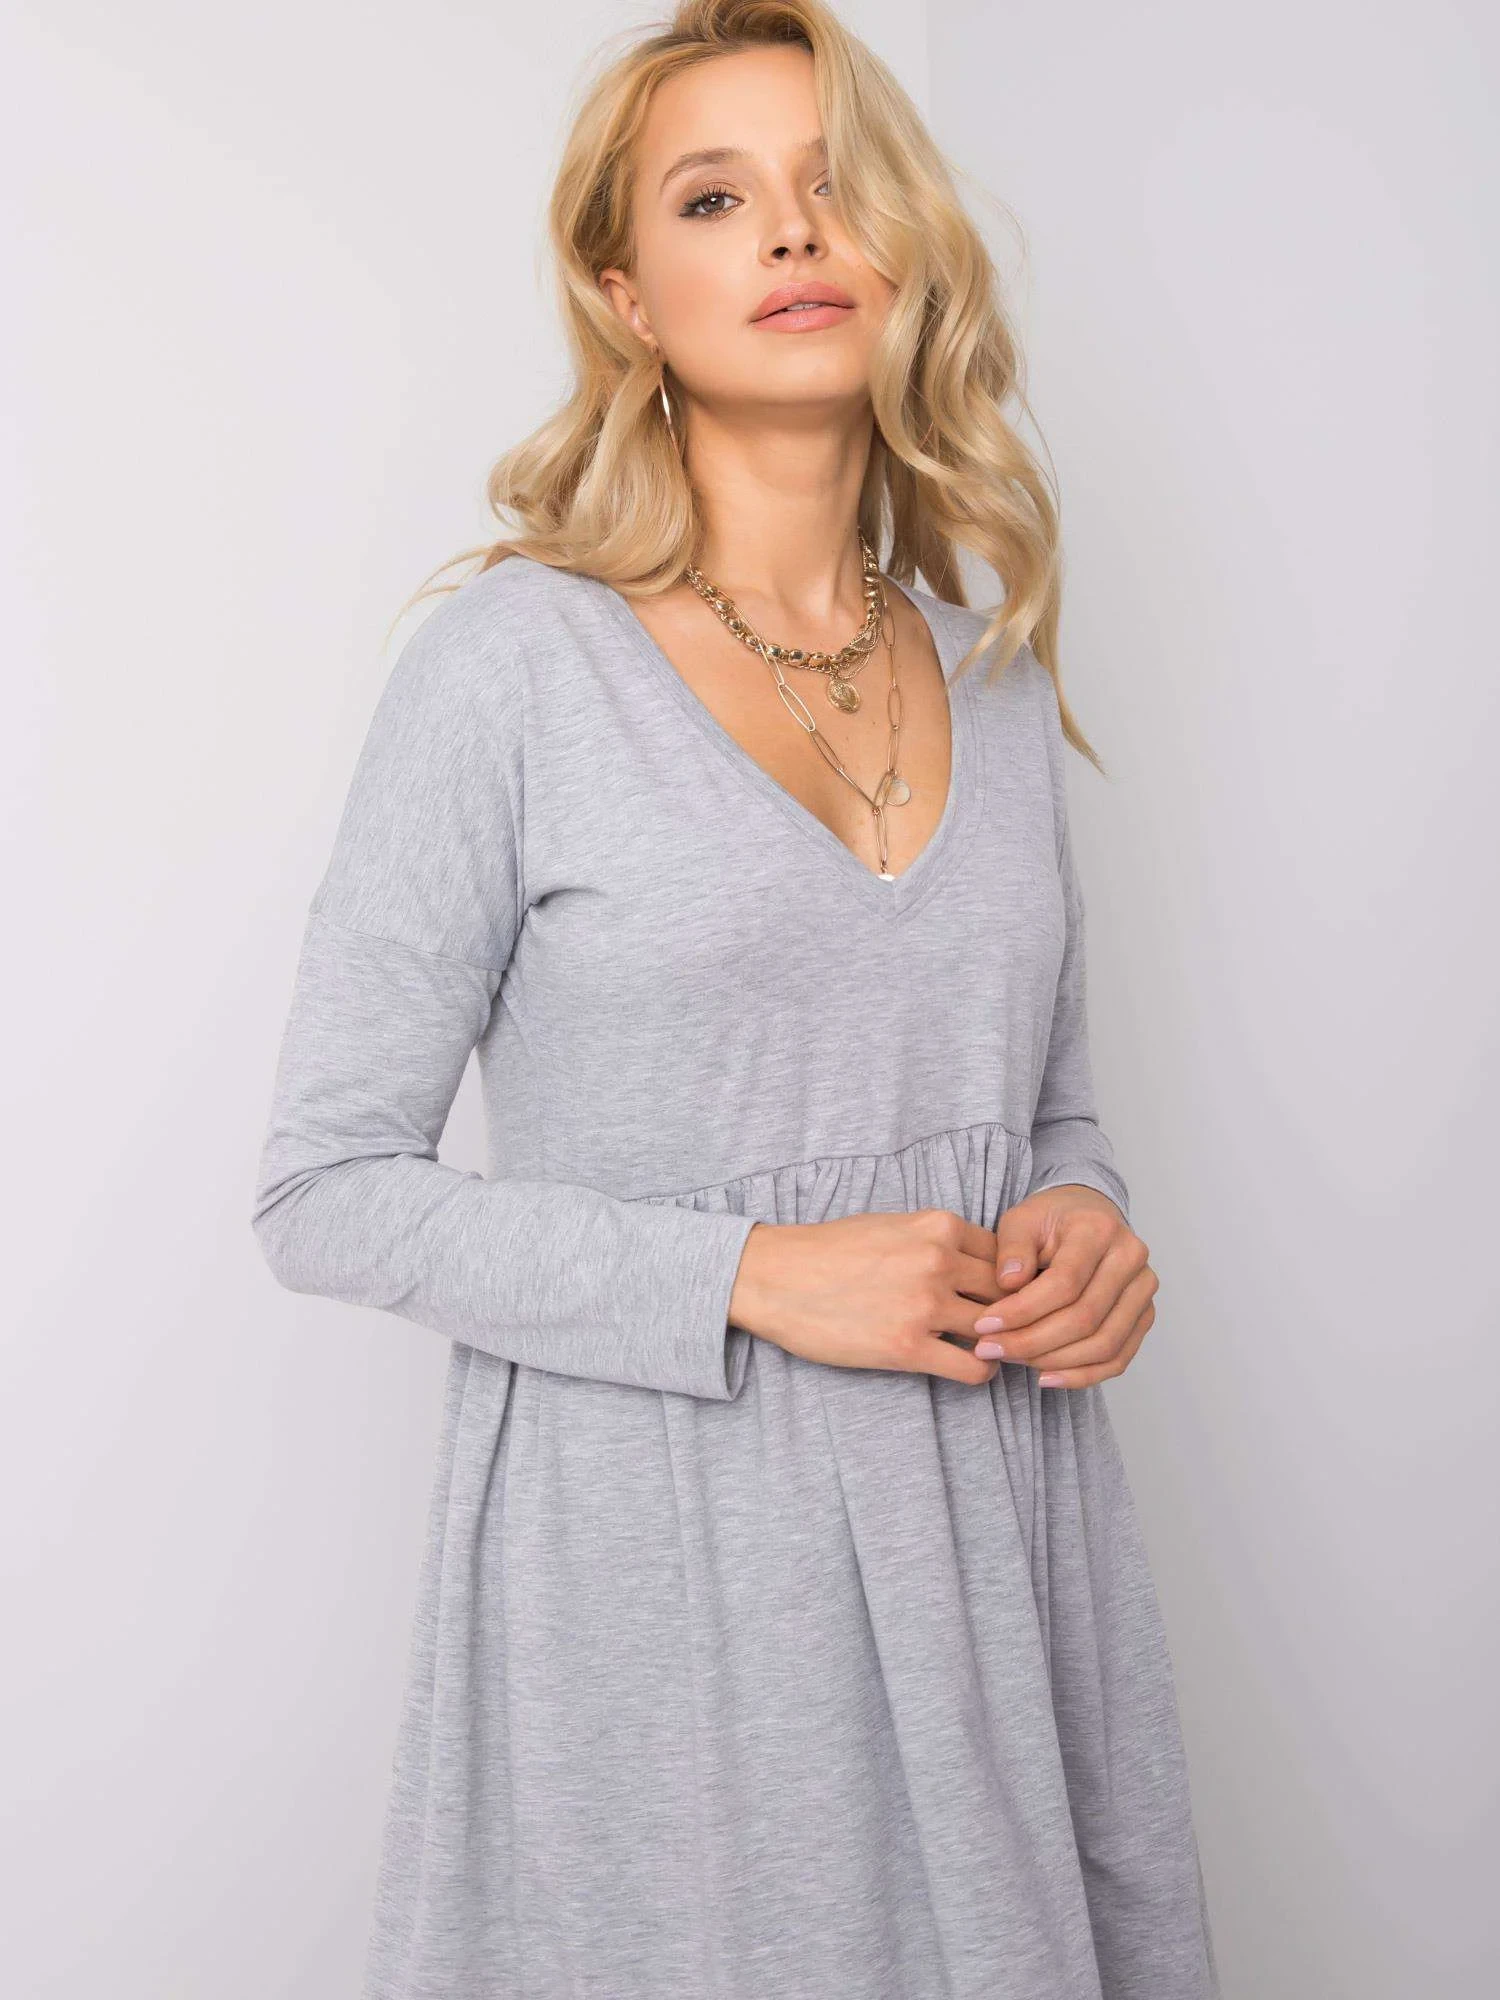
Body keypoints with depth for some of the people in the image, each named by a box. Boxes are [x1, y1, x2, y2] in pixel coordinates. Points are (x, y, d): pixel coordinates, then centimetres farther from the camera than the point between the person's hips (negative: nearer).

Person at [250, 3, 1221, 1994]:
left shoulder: (994, 673, 7)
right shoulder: (515, 661, -9)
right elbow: (330, 1188, -9)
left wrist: (1084, 1222, -5)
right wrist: (748, 1276, -18)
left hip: (987, 1526, 5)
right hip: (657, 1546, -4)